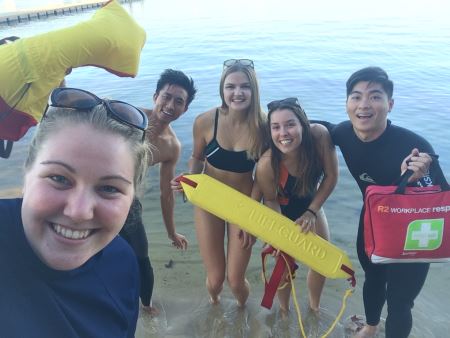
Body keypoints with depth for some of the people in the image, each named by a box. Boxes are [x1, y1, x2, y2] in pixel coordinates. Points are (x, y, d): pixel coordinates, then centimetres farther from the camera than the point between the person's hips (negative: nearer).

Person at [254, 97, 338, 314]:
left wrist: (312, 212, -17)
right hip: (282, 211, -3)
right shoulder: (266, 165, -38)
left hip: (311, 204, 3)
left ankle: (314, 306, 44)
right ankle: (284, 310, 40)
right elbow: (270, 200, -18)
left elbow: (331, 177, -18)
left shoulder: (320, 135, -34)